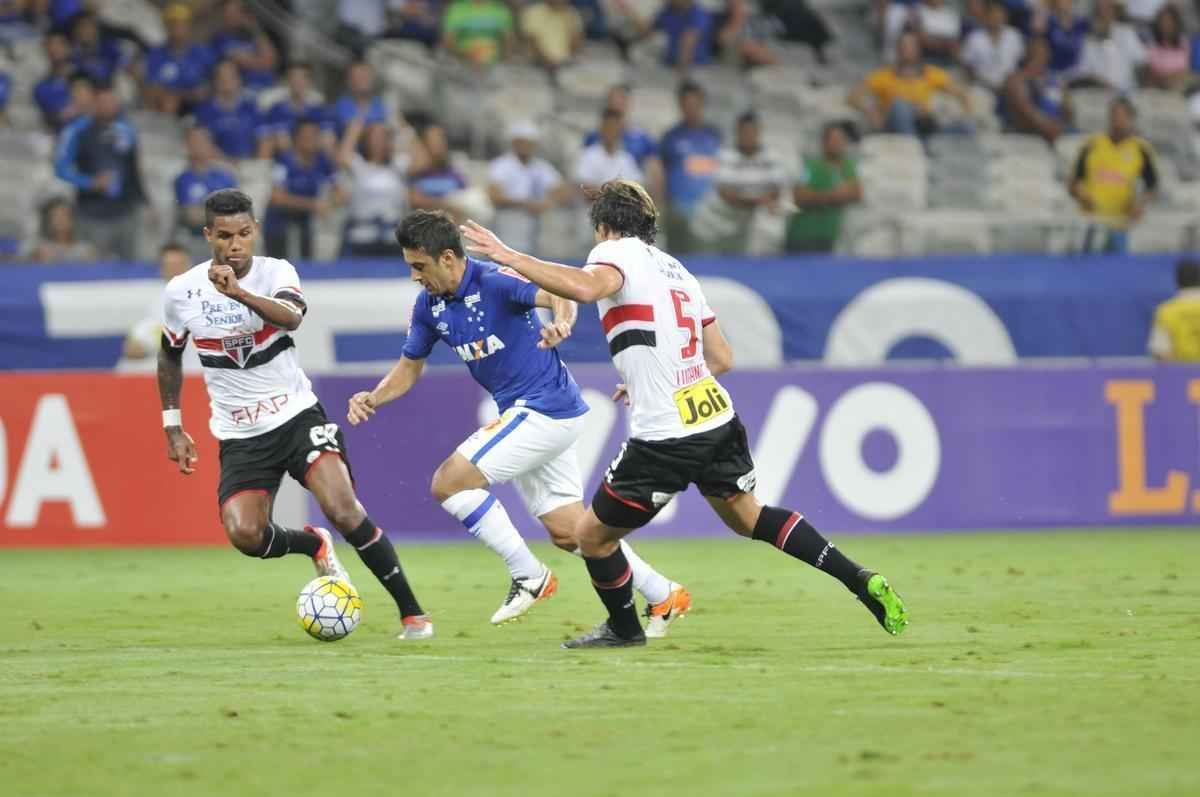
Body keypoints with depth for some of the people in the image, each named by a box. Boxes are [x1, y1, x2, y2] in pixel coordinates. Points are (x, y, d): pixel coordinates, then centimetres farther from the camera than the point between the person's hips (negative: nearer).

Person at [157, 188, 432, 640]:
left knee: (343, 510, -22)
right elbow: (170, 355, 15)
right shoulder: (181, 292, -4)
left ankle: (411, 612, -8)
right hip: (240, 437, 2)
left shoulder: (275, 273, -10)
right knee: (244, 534, -21)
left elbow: (292, 317, -34)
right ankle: (313, 545, 14)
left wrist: (239, 293, -51)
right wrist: (173, 425, 13)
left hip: (297, 416, -2)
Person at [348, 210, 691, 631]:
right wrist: (374, 398, -6)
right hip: (525, 413, 9)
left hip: (546, 406, -9)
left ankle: (528, 576, -5)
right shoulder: (428, 305, 5)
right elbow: (410, 367, 14)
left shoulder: (494, 281, -20)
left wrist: (561, 324, -56)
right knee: (567, 532, 11)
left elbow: (560, 294, -33)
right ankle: (663, 596, 21)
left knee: (449, 481, -14)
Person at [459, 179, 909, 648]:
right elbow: (722, 359, 21)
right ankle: (863, 583, 23)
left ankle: (624, 628, 30)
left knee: (592, 536, 11)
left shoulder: (617, 252, -4)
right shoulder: (676, 269, 20)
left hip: (664, 440, -8)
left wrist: (508, 257, -25)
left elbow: (586, 287, -30)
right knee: (747, 517, 29)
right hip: (718, 417, 8)